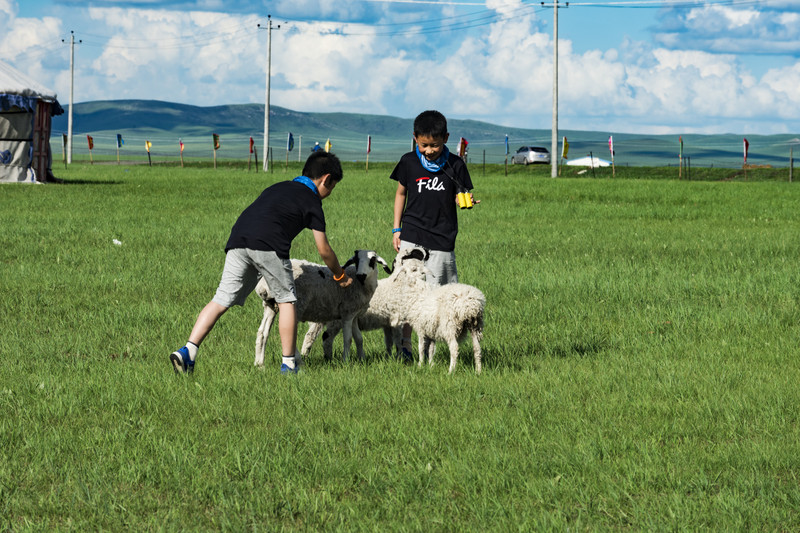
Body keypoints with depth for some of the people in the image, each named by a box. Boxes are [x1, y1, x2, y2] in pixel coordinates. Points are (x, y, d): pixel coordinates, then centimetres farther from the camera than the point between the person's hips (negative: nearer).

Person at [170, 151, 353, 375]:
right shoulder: (311, 199, 15)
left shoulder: (277, 188, 33)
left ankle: (188, 350, -10)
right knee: (286, 299, 11)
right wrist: (340, 275, 33)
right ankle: (289, 363, 14)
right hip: (268, 244, -6)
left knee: (222, 300, 4)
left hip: (238, 241, 6)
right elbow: (324, 250, 16)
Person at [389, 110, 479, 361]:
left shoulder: (455, 165, -2)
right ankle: (404, 345, 0)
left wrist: (467, 200, -21)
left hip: (442, 240, 0)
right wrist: (396, 229, 9)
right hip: (412, 237, 0)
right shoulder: (409, 162, 2)